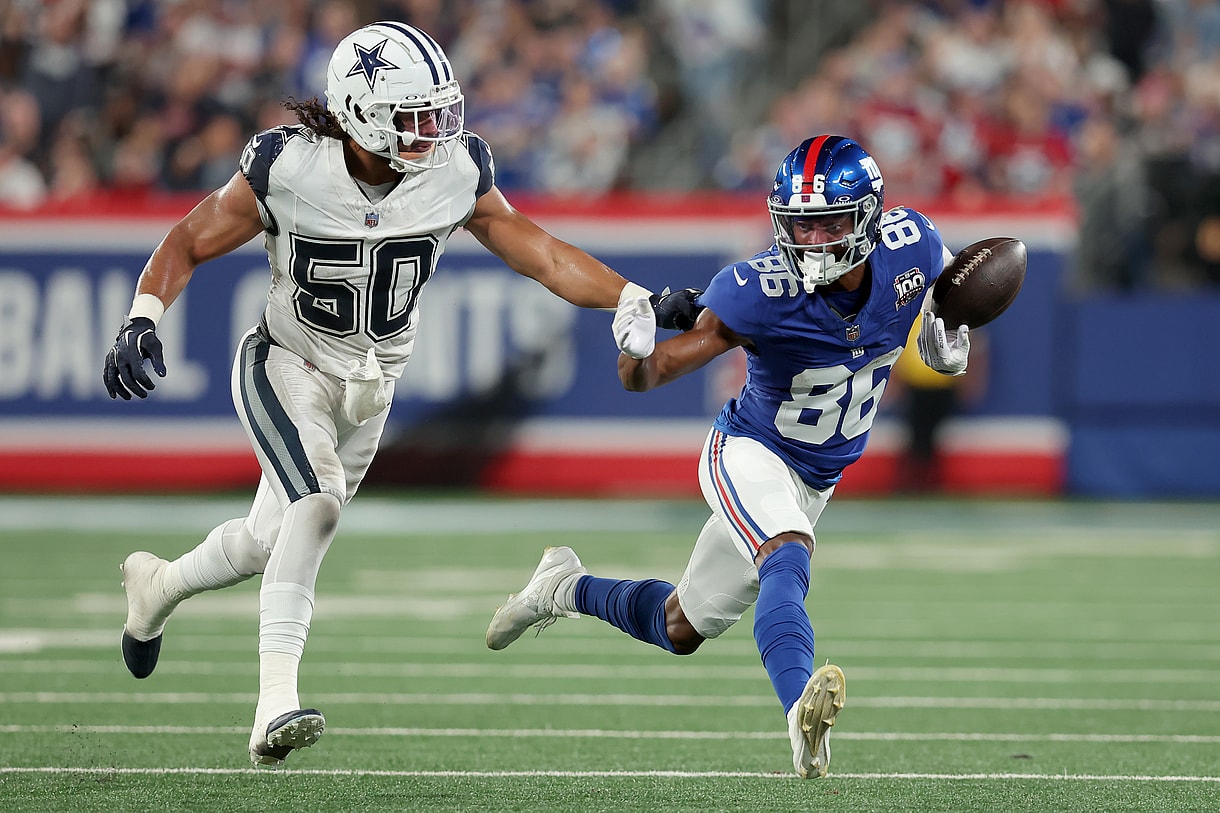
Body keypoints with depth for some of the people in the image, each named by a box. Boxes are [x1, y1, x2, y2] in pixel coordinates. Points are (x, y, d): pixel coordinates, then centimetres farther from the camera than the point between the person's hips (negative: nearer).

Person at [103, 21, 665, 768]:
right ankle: (276, 705, -32)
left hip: (370, 389, 5)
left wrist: (628, 296, -20)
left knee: (272, 541, 15)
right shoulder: (289, 169, -24)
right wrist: (144, 318, -27)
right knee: (318, 503, -30)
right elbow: (190, 244, -12)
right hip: (287, 367, -5)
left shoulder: (455, 174, -16)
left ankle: (157, 584, 49)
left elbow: (534, 250, -7)